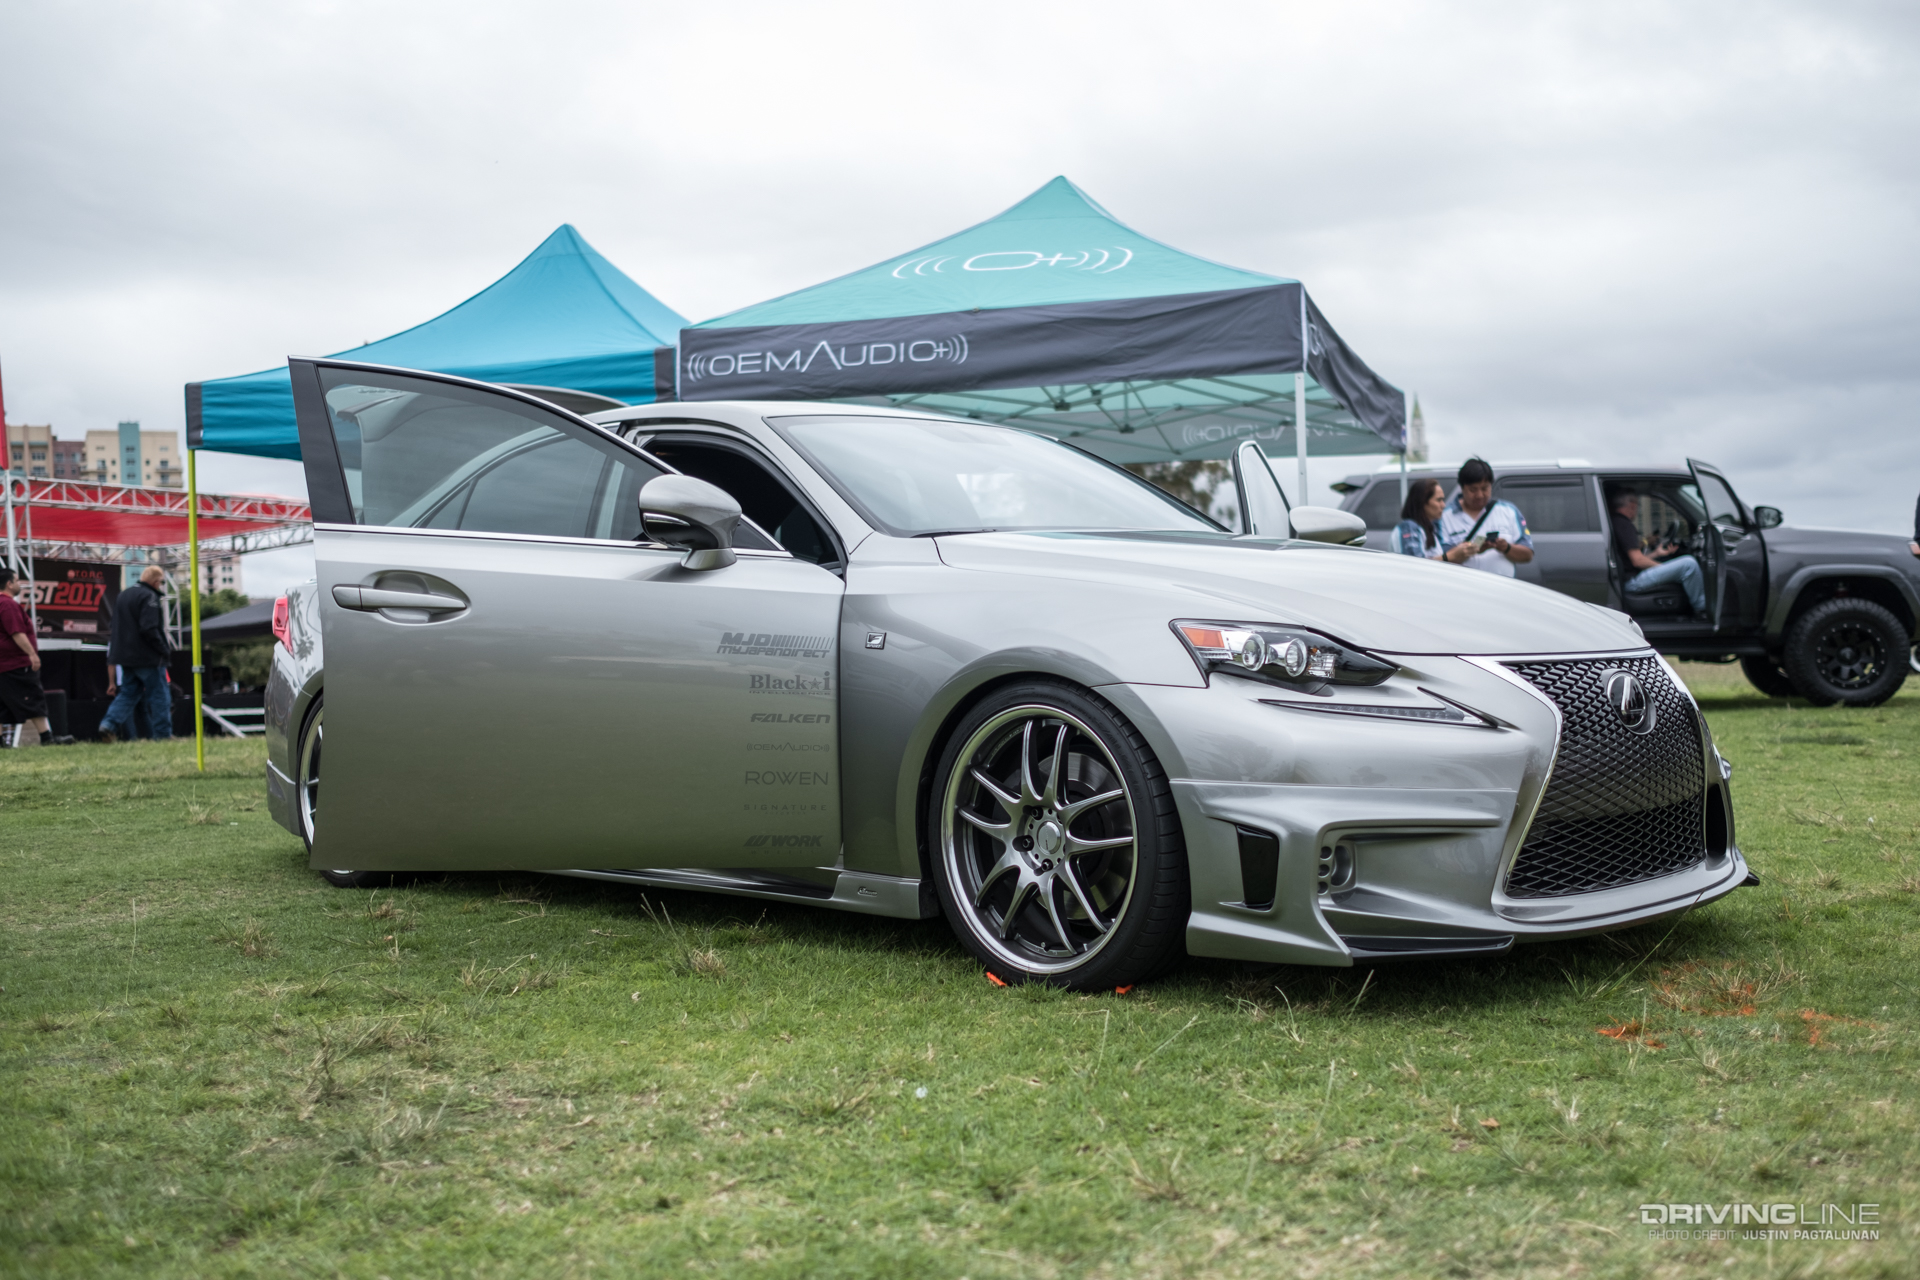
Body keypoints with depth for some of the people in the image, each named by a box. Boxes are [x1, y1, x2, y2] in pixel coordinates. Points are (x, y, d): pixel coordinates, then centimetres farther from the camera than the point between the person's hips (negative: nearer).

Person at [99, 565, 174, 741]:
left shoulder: (123, 595, 15)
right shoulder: (149, 597, -15)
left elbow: (116, 628, 22)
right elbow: (149, 629, -23)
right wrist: (165, 648, -12)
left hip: (126, 656, 8)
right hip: (148, 657, -8)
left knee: (128, 693, 13)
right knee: (157, 695, 0)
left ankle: (109, 724, -4)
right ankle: (163, 734, 3)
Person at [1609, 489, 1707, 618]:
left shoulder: (1615, 523, 20)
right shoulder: (1624, 525, -13)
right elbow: (1637, 560, -18)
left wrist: (1655, 553, 21)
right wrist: (1662, 567, -4)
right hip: (1634, 580, -11)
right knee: (1688, 564, -16)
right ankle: (1701, 609, -6)